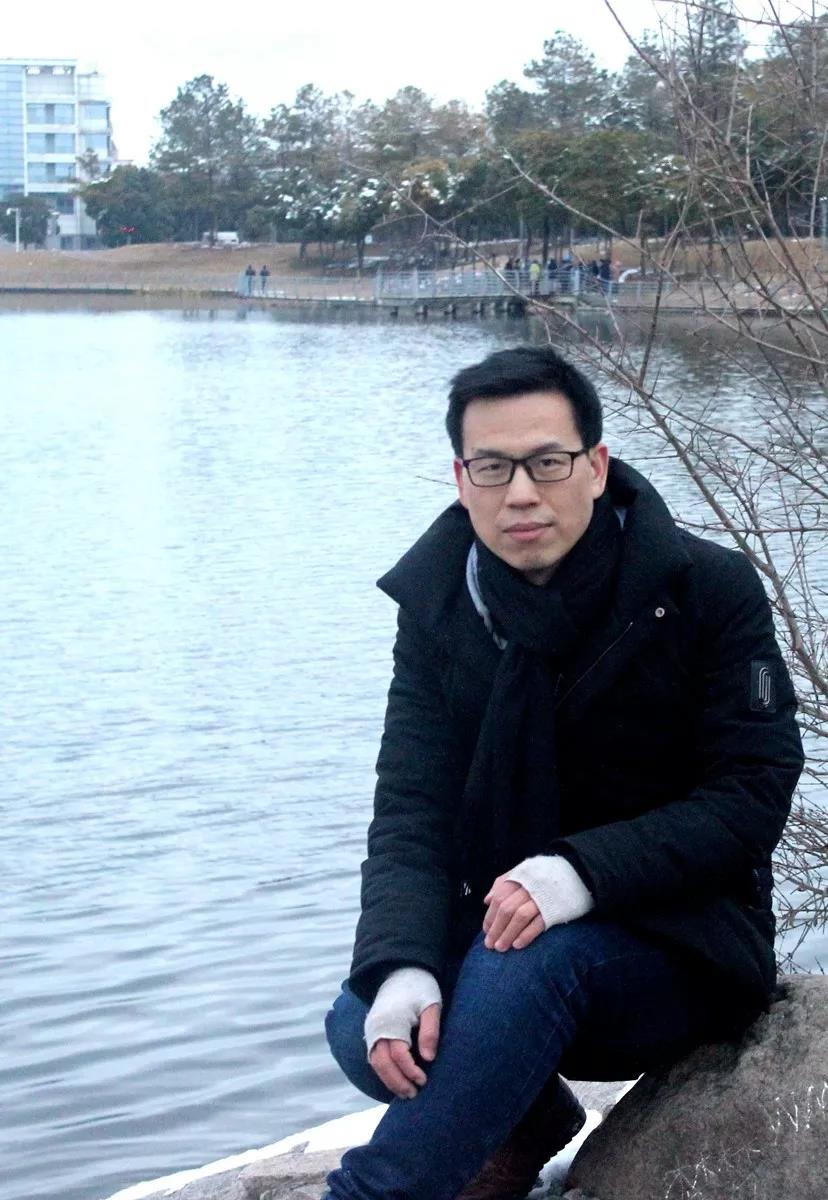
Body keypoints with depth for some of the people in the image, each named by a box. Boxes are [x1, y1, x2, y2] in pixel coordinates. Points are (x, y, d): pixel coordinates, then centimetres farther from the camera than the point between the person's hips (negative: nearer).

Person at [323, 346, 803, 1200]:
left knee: (536, 958, -36)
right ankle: (526, 1120, 8)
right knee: (368, 1032, -24)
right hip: (503, 924, 4)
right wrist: (400, 965, -28)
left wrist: (582, 872, -30)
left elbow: (754, 794, -15)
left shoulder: (708, 592, -12)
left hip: (683, 946, -4)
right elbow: (410, 812, -8)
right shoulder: (439, 604, -2)